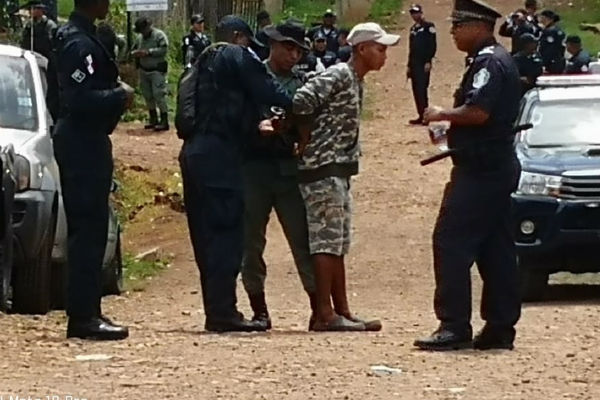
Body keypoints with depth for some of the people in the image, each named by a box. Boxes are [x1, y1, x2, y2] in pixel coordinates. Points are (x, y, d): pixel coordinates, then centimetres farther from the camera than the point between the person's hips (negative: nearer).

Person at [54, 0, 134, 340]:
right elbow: (82, 98, -25)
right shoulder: (80, 44, -18)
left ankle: (86, 312, 17)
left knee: (89, 229, 13)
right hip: (83, 144, -11)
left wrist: (116, 94, 10)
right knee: (88, 229, -9)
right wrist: (120, 96, -14)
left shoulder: (75, 37, 14)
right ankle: (83, 316, -9)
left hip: (83, 143, 11)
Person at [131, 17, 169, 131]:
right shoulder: (140, 37, 13)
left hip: (157, 71, -7)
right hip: (144, 71, 8)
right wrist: (135, 53, -4)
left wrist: (148, 52, -23)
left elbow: (164, 49, -19)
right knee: (148, 96, 11)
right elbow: (134, 49, 21)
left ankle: (164, 121, -9)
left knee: (159, 94, -12)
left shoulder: (159, 35, -9)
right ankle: (153, 119, 23)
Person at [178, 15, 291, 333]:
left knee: (207, 236, 10)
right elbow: (268, 92, -9)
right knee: (226, 233, -8)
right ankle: (223, 312, -11)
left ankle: (216, 312, 12)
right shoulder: (238, 57, 0)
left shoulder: (203, 63, 25)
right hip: (220, 154, -9)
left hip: (193, 152, 9)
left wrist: (255, 126, 31)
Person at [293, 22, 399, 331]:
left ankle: (342, 312, 15)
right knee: (327, 241, -9)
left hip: (338, 171, 10)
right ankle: (324, 315, -9)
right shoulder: (339, 76, -12)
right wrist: (306, 139, -12)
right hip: (323, 169, -10)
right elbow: (303, 100, -24)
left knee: (339, 244, 11)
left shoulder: (355, 82, 17)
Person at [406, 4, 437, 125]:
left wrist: (428, 61, -17)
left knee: (421, 90, -13)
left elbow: (433, 45, -11)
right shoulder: (413, 29, 18)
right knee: (416, 90, 7)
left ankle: (424, 116, -14)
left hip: (424, 64, -8)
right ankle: (421, 115, 11)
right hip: (414, 64, 8)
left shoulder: (428, 26, -5)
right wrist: (409, 65, 16)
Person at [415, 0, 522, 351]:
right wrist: (449, 123, 15)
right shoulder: (502, 60, 19)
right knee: (496, 250, 10)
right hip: (499, 167, 11)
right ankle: (500, 329, 12)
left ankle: (454, 327, -14)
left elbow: (478, 111, -26)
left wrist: (443, 114, -11)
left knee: (451, 243, -11)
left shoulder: (489, 62, -14)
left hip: (480, 170, -11)